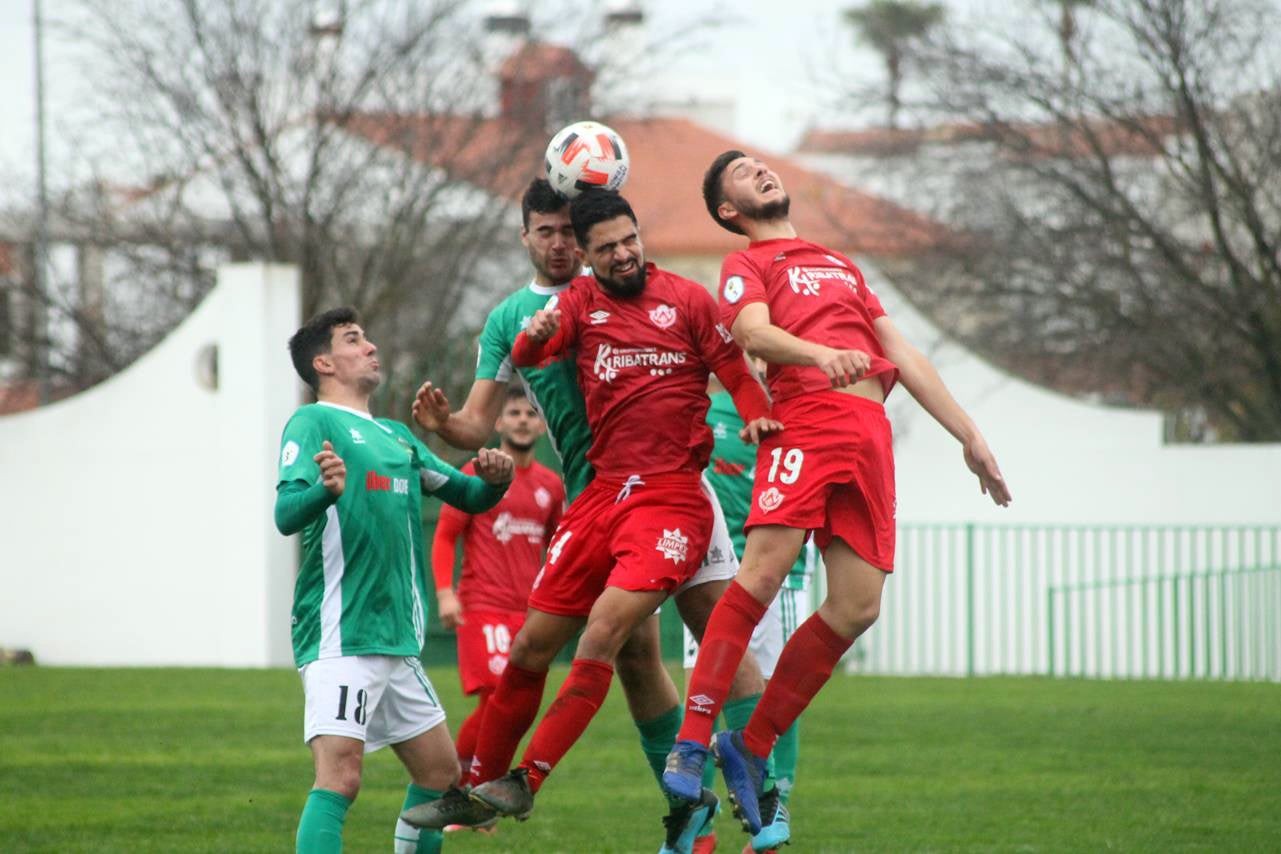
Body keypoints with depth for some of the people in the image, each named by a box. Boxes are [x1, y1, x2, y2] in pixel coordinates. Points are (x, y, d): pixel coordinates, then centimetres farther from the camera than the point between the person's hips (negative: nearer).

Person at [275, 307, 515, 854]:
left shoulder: (396, 436, 20)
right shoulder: (313, 422, -4)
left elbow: (468, 498, 24)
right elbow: (286, 514, -17)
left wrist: (494, 480, 0)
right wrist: (326, 490, -39)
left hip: (396, 640, 9)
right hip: (340, 638, -9)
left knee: (439, 772, 13)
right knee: (339, 777, -20)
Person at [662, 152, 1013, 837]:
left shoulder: (840, 264, 34)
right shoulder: (746, 264, 13)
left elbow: (904, 356, 32)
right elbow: (753, 332, -9)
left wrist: (969, 436, 27)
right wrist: (822, 354, -30)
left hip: (871, 435, 6)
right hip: (805, 417, -6)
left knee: (857, 607, -5)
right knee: (764, 570, -24)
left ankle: (752, 746, 5)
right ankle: (691, 743, -25)